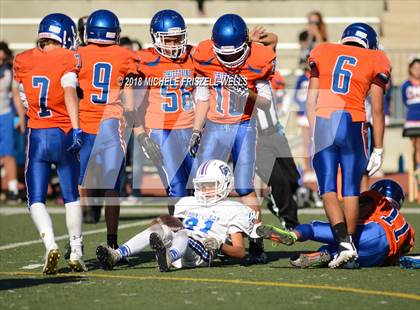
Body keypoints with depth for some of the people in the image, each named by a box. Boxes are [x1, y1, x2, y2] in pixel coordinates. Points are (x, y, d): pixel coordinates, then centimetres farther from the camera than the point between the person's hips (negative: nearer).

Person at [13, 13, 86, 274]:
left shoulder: (22, 61, 5)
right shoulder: (68, 59, -7)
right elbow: (70, 92, -21)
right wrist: (76, 128, -28)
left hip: (36, 135, 1)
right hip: (63, 135, -1)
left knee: (36, 200, 5)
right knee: (71, 197, 14)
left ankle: (50, 244, -16)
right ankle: (76, 251, 13)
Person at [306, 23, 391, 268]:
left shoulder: (323, 54, 15)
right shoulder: (374, 61, 10)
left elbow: (311, 102, 11)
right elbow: (377, 110, 8)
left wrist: (314, 134, 17)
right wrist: (378, 150, 12)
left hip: (322, 123, 1)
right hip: (353, 125, -1)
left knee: (328, 190, 3)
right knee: (351, 190, 10)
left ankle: (344, 242, -11)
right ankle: (350, 241, 11)